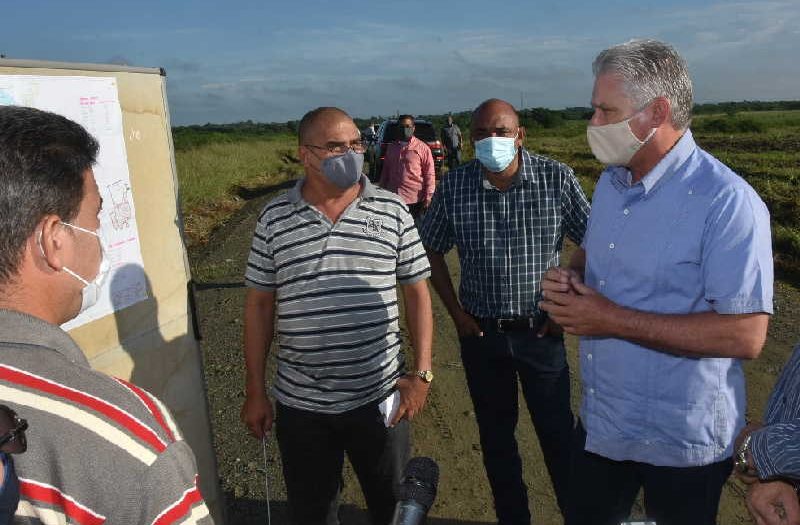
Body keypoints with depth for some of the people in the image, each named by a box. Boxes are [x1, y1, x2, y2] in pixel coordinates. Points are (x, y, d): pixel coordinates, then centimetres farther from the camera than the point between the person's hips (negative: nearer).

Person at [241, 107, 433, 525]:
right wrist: (255, 391, 3)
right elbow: (259, 305, 2)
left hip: (378, 396, 0)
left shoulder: (392, 211, -4)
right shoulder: (274, 218, -3)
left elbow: (416, 292, 1)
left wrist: (421, 373, -5)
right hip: (299, 403, 1)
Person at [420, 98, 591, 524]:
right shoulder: (453, 186, -6)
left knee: (558, 434, 9)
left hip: (540, 331, -1)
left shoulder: (556, 178, -10)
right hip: (481, 333, 2)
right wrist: (456, 313, 1)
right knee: (496, 436, 16)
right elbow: (432, 251, 5)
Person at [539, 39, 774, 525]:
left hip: (681, 442, -6)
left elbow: (746, 335, -26)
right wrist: (570, 278, -6)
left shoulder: (727, 202, -22)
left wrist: (613, 320, -26)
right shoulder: (611, 181, 3)